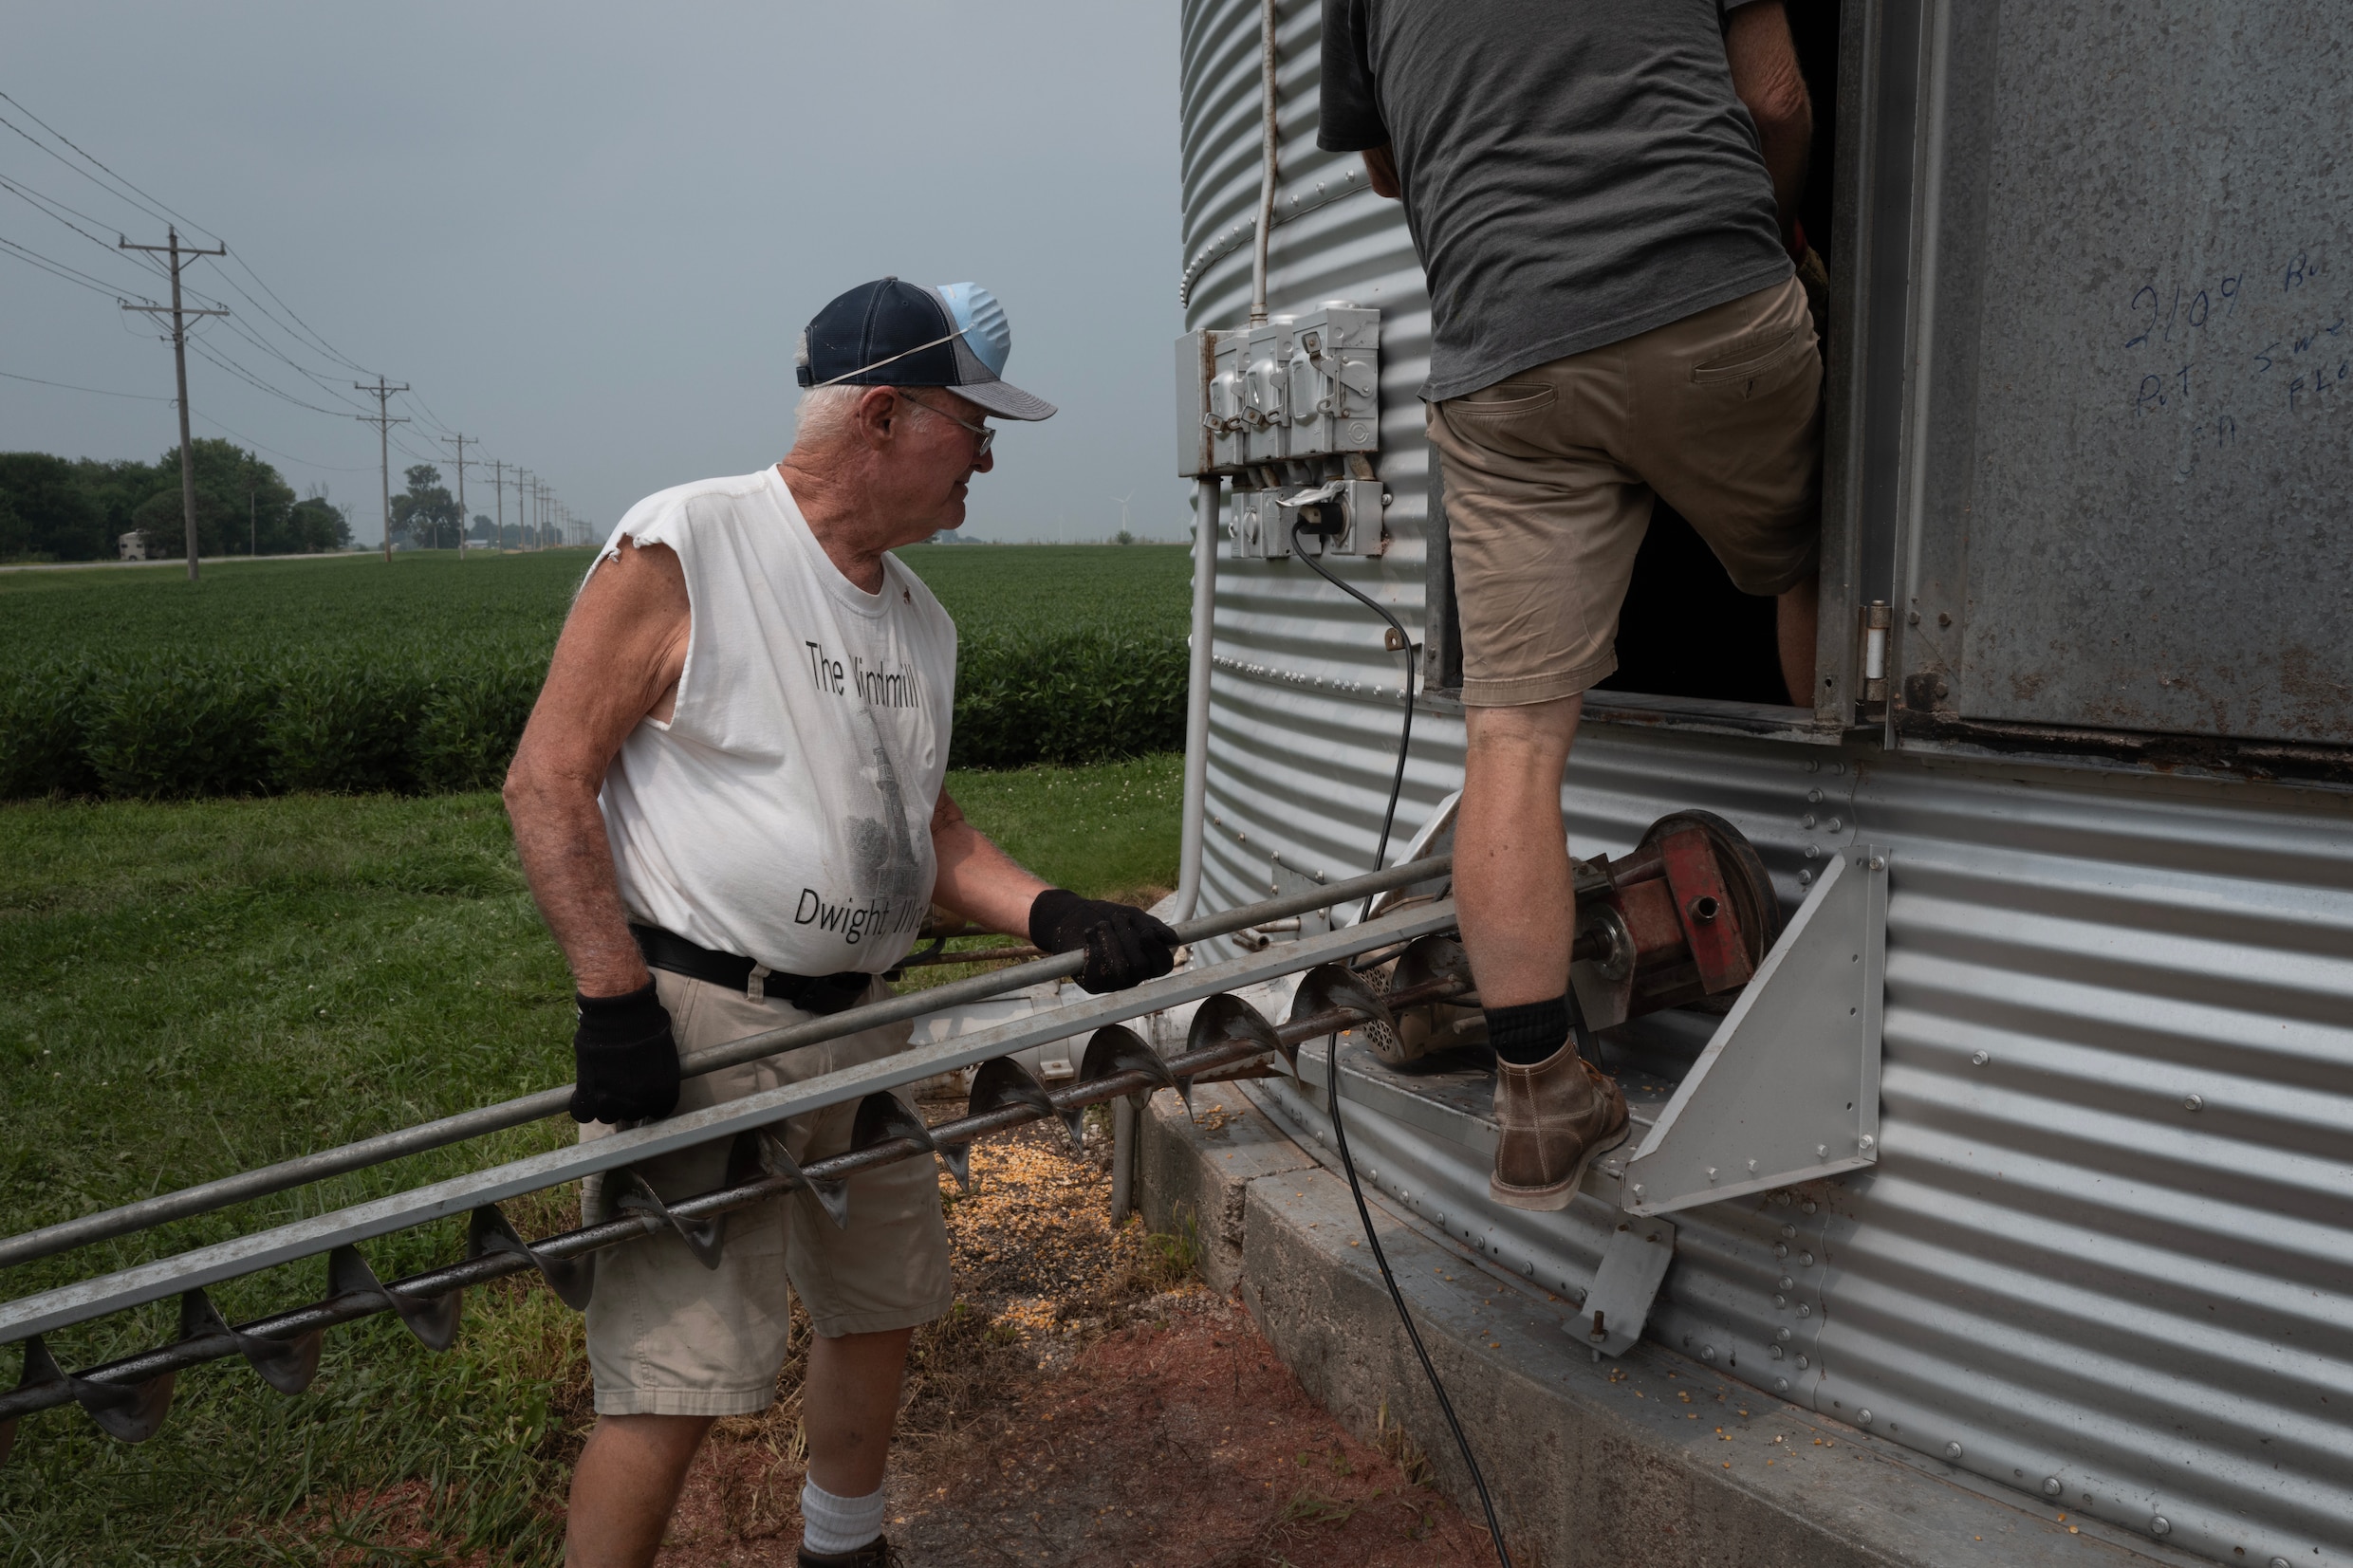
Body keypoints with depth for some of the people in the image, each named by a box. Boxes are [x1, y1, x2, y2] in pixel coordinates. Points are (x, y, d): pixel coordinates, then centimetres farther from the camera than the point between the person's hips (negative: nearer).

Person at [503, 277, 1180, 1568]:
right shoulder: (683, 545, -12)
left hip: (860, 1023, 8)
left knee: (880, 1307, 20)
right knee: (673, 1378, -7)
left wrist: (1052, 915, 0)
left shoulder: (922, 620, 11)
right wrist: (614, 999, -19)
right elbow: (546, 778, -13)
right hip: (694, 1021, -8)